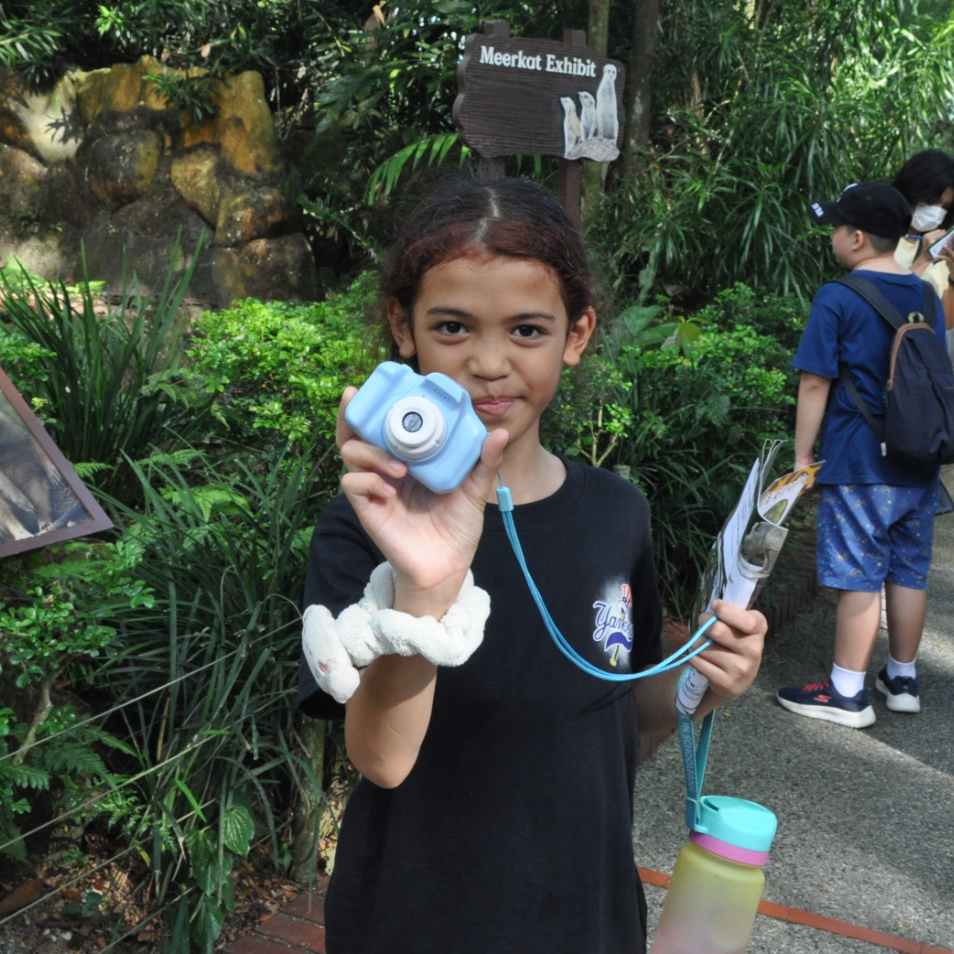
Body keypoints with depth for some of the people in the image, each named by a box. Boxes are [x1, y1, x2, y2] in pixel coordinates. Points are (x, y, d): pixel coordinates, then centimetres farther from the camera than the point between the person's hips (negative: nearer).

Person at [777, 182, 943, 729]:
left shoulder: (837, 300, -11)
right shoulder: (925, 296, 9)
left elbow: (815, 384, -12)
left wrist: (802, 456, -4)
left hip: (859, 464, -6)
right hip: (919, 462, 6)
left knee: (860, 578, -1)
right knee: (910, 572, 13)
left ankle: (847, 693, 7)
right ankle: (903, 679, 25)